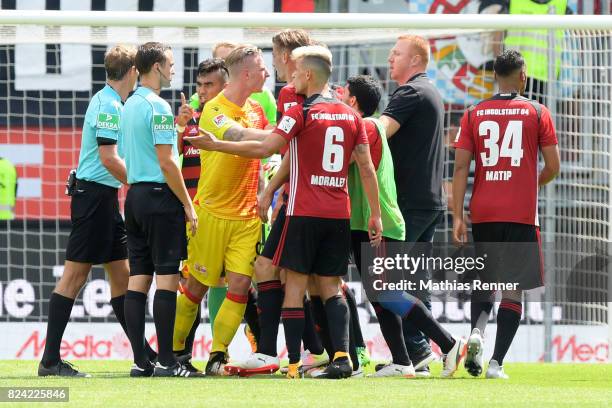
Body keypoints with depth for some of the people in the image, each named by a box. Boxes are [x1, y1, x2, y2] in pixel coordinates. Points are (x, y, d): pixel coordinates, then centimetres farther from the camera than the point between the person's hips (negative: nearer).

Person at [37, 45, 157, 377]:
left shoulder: (111, 102, 16)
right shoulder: (108, 104, -14)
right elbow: (108, 158, -20)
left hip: (104, 199, 10)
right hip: (95, 195, -10)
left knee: (121, 274, 13)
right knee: (74, 275, -8)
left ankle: (142, 353, 19)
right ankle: (50, 359, -7)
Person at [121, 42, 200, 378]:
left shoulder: (130, 105, 14)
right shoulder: (158, 107, -12)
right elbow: (166, 163, -16)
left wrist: (177, 123, 18)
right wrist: (188, 205, -11)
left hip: (134, 196, 9)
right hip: (160, 197, -9)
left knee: (138, 278, 6)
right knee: (166, 277, -6)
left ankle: (140, 361, 5)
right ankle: (166, 361, -8)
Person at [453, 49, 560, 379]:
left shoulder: (473, 114, 5)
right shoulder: (537, 113, 1)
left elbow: (461, 168, -2)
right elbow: (553, 167, 1)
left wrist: (458, 216, -2)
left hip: (483, 214, 2)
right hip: (521, 213, -2)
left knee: (485, 280, 19)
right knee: (514, 287, 2)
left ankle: (476, 330, -10)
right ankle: (496, 362, -9)